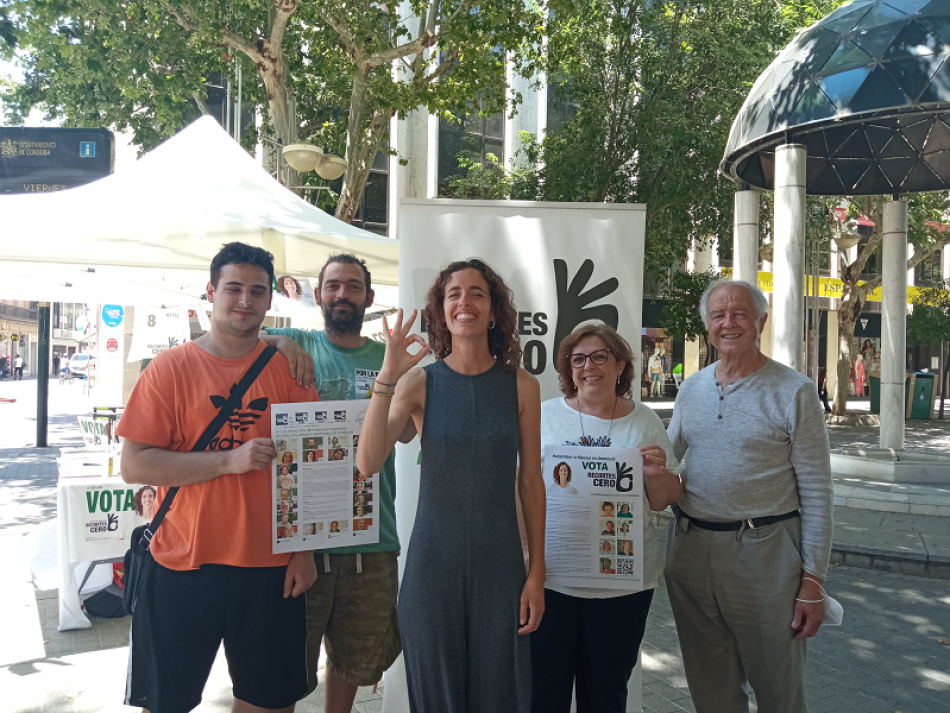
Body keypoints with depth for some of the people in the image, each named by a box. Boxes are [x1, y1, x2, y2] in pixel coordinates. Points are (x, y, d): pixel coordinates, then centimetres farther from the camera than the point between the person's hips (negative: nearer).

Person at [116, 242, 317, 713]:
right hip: (182, 567, -1)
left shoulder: (288, 368, 2)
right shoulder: (171, 367, -4)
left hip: (271, 567, 2)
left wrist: (305, 551, 2)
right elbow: (134, 466, -10)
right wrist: (230, 461, -19)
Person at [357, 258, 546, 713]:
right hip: (434, 561, 0)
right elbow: (367, 463, -16)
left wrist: (537, 573, 2)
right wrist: (387, 377, -24)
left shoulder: (521, 386, -1)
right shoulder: (420, 382, -4)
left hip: (499, 562, 1)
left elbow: (530, 482, 3)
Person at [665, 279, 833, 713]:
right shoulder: (691, 389, 8)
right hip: (690, 548, 5)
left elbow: (816, 492, -8)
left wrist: (812, 581, -11)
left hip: (763, 554, -4)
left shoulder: (794, 392, -7)